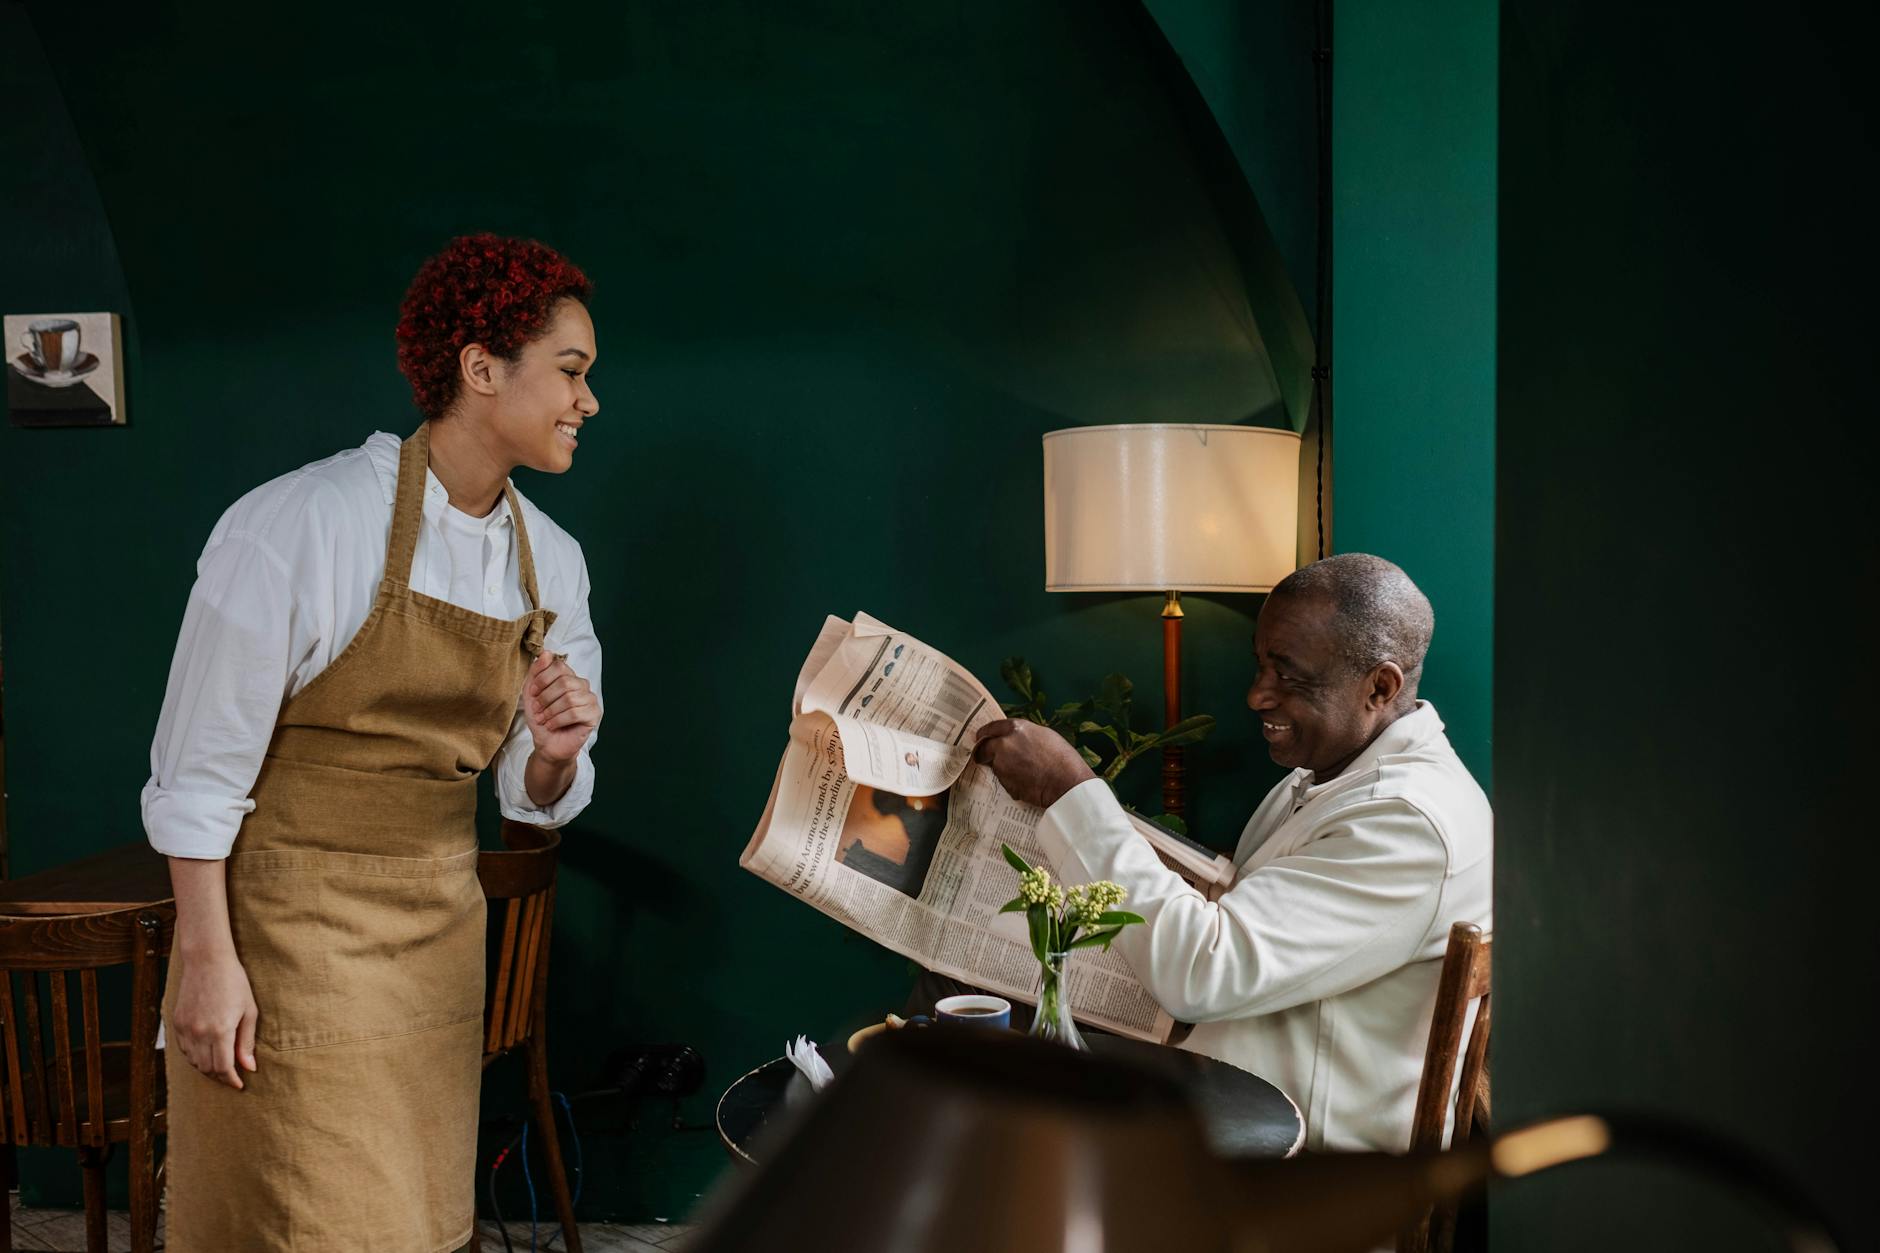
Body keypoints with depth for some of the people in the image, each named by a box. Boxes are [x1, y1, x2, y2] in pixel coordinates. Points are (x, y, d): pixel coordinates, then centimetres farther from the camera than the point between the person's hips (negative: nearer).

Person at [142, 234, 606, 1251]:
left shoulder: (552, 559, 3)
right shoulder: (303, 524, -17)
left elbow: (531, 797, 8)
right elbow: (199, 767, -12)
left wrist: (555, 751, -14)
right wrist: (207, 957, -13)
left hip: (438, 932, 6)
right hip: (291, 923, -6)